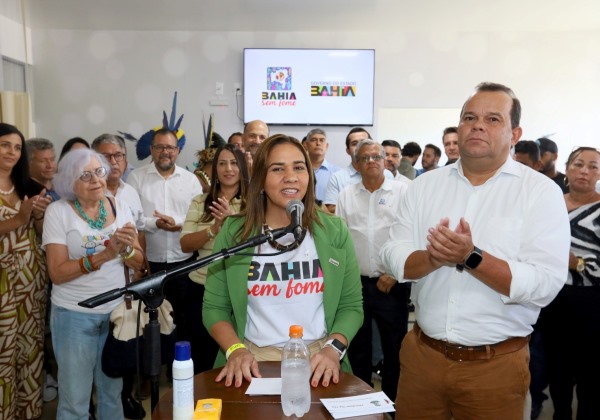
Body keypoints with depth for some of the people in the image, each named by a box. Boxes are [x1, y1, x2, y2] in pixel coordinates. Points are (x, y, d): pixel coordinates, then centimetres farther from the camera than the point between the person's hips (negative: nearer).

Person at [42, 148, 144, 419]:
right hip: (74, 315, -3)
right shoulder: (58, 211, -9)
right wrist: (103, 256, -26)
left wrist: (127, 249, -20)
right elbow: (57, 273, -15)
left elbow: (138, 263, 2)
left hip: (116, 311, 3)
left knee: (113, 391, 17)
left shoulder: (119, 207, 2)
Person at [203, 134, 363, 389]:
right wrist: (235, 349, -13)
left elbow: (351, 306, 3)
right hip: (255, 357, 0)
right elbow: (214, 307, 2)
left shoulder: (335, 232, 0)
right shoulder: (233, 232, -2)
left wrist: (334, 348, -12)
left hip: (317, 356, 1)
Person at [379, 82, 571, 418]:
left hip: (496, 362, -2)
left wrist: (471, 258, -27)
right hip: (422, 352, 3)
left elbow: (546, 284, -15)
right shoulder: (425, 185, 3)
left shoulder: (541, 192, -7)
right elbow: (394, 257, -3)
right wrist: (434, 258, -22)